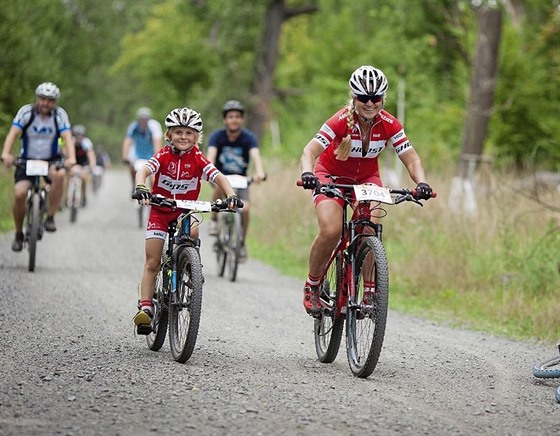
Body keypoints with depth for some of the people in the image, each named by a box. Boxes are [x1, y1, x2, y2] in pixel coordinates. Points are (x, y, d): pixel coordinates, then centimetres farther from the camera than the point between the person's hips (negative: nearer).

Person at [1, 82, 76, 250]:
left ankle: (50, 218, -20)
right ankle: (19, 234, 4)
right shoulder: (26, 111, -13)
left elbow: (67, 137, -23)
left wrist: (71, 158, -42)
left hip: (51, 159, 0)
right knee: (19, 194, -19)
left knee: (59, 175, -34)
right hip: (27, 160, 0)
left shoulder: (60, 114, -11)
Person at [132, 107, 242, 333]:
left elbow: (219, 177, -21)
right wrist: (140, 188, -50)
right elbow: (143, 171, -29)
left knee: (193, 232, -32)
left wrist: (231, 196, -40)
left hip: (185, 212, 1)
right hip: (160, 211, -1)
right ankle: (146, 307, -6)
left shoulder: (198, 160, -11)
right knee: (152, 262, -5)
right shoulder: (164, 156, -14)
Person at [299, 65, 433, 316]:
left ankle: (370, 291, -12)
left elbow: (410, 157, -21)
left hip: (366, 177, 3)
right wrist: (307, 173, -58)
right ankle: (312, 286, -3)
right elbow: (310, 150, -37)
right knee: (330, 231, -25)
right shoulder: (342, 120, -28)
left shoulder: (389, 124, -19)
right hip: (331, 175, -3)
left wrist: (421, 183, -41)